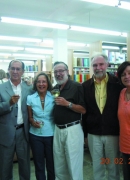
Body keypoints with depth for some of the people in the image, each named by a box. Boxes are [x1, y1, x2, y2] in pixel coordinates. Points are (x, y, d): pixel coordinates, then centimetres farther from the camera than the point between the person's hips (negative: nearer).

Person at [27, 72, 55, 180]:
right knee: (39, 164, 15)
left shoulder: (53, 97, -4)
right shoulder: (30, 98, -1)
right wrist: (33, 122, -11)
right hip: (35, 135, 1)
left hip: (51, 135, -1)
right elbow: (30, 116, 7)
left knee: (52, 164, 12)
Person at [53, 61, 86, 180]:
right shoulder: (54, 89, 10)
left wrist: (68, 103, -21)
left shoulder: (77, 87, -9)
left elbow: (83, 110, -13)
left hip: (72, 129, -6)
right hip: (58, 129, 6)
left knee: (74, 165, 4)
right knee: (59, 166, 18)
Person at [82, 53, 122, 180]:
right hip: (93, 134, 2)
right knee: (97, 166, 16)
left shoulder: (117, 83, -5)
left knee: (113, 166, 14)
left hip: (113, 133, -1)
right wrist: (84, 133, 6)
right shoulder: (86, 86, 0)